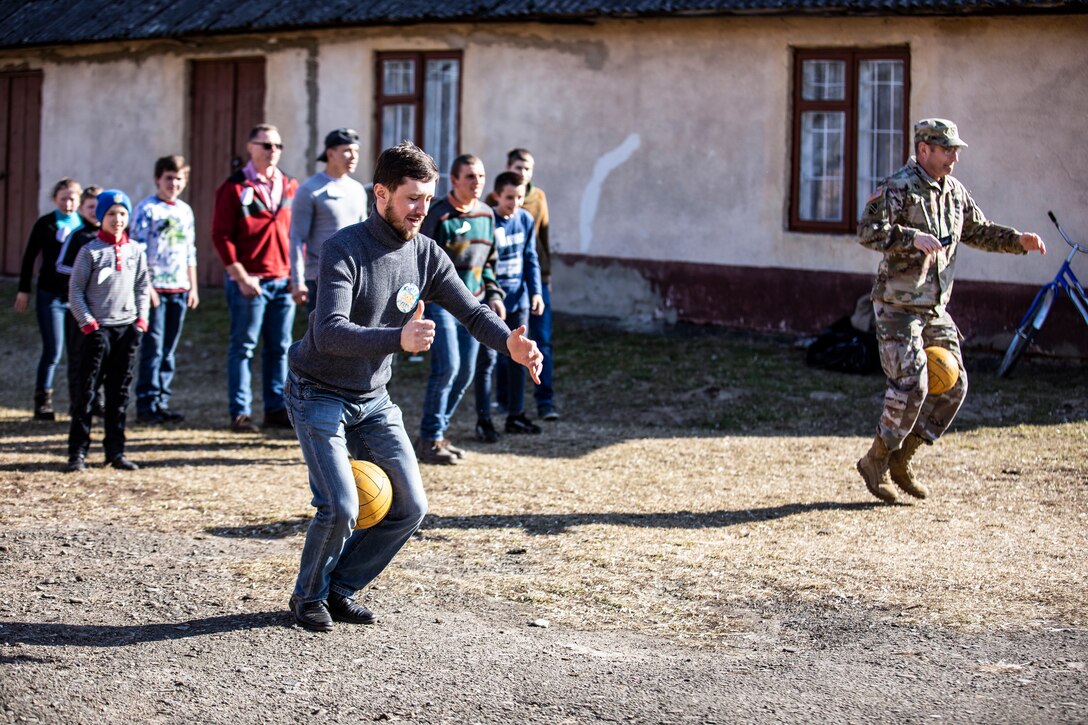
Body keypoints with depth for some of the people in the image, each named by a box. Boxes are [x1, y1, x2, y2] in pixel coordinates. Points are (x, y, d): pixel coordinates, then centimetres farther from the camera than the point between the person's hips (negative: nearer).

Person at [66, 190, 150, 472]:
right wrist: (87, 323, -10)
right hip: (97, 329, -4)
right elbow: (75, 291, -2)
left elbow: (143, 288, 15)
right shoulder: (90, 252, -2)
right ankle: (77, 452, -1)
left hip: (128, 329, 4)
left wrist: (141, 319, 4)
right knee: (86, 391, -3)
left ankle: (115, 451, 14)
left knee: (120, 393, 8)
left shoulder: (136, 252, 9)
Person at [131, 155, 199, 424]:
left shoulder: (186, 211, 15)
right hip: (155, 288, -6)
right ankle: (147, 404, -5)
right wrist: (146, 287, -14)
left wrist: (193, 287, 16)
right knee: (153, 347, -8)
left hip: (179, 290, 6)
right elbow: (138, 249, -8)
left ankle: (162, 400, 12)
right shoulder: (146, 209, -3)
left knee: (169, 351, 7)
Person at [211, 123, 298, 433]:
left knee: (279, 347, 9)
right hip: (250, 281, -5)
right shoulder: (235, 187, -4)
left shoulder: (290, 186, 11)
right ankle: (240, 413, 5)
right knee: (243, 347, 1)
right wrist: (240, 276, -13)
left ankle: (277, 408, 16)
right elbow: (221, 235, -7)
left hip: (284, 281, 5)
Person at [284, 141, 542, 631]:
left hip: (374, 399, 7)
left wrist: (510, 342, -22)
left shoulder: (426, 255, -3)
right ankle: (308, 596, 10)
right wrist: (398, 339, -49)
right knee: (340, 508, -17)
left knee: (409, 506, 2)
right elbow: (329, 332, -34)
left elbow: (471, 311, 0)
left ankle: (340, 589, 21)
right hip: (319, 395, -7)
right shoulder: (343, 250, -22)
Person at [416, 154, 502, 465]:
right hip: (441, 301, -7)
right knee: (447, 366, -14)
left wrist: (493, 293, 13)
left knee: (465, 373, 6)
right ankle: (429, 440, -3)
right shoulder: (438, 215, -11)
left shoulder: (486, 215, 10)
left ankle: (438, 431, 20)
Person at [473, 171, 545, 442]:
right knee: (488, 358, -5)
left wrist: (535, 292, 7)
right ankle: (483, 420, 2)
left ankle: (516, 415, 22)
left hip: (518, 299, 6)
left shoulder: (525, 220, 4)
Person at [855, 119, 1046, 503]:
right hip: (898, 305, -8)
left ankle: (900, 460, 16)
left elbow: (979, 231, 24)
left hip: (935, 307, 8)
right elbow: (867, 230, -25)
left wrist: (1019, 240, 9)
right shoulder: (897, 188, -13)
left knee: (952, 385, 5)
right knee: (911, 384, -15)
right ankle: (876, 461, 2)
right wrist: (912, 237, -39)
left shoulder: (954, 191, 11)